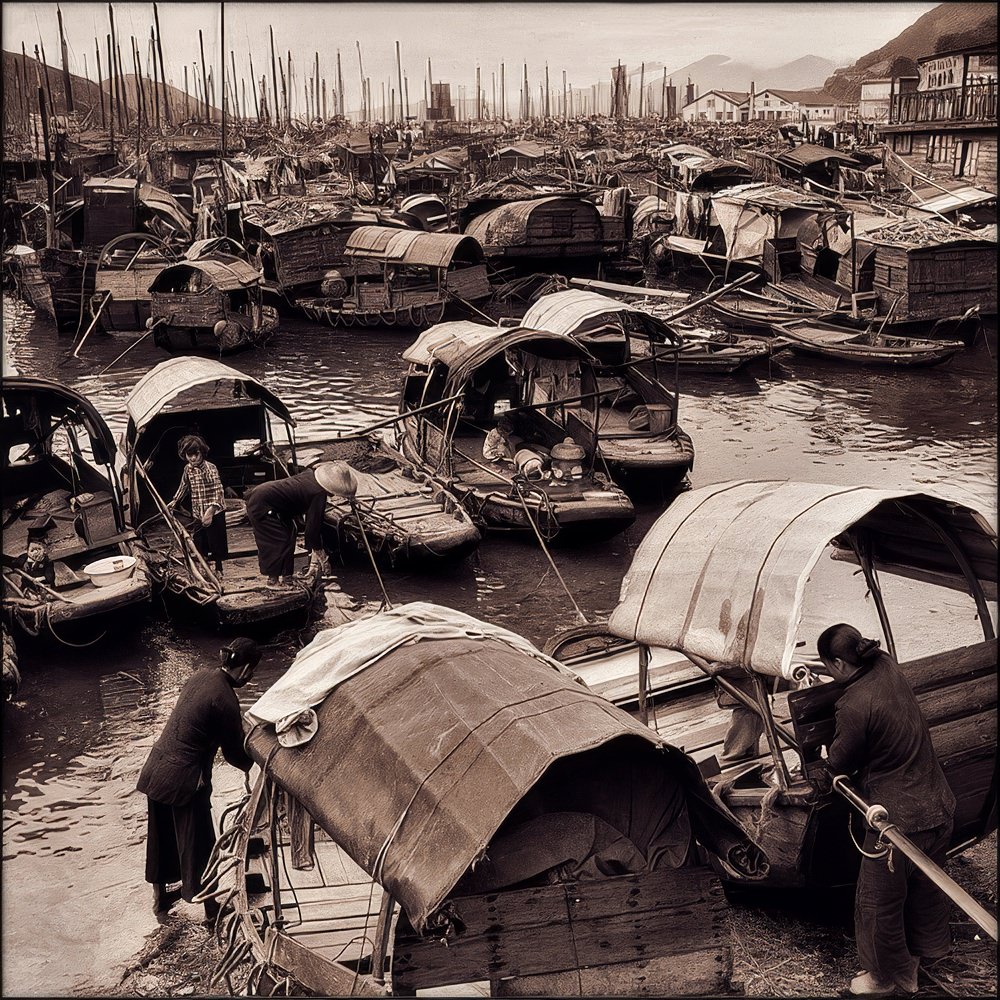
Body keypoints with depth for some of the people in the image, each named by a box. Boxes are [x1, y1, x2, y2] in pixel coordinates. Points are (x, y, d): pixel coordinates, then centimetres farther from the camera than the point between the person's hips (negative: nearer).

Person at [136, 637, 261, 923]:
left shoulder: (202, 676, 3)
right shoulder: (225, 700, -21)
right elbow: (234, 753, -10)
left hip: (155, 770, 8)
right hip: (184, 781, -8)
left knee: (161, 837, 24)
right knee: (197, 845, 9)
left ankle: (160, 898, 42)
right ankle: (211, 911, 26)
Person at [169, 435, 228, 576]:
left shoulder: (210, 468, -18)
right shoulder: (188, 469, 3)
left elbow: (218, 491, -23)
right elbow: (183, 487, 21)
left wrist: (210, 510, -32)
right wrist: (174, 502, 18)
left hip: (214, 512, -6)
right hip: (199, 513, 6)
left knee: (216, 542, 2)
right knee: (200, 543, 11)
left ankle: (218, 569, 19)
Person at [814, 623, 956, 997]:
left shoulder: (854, 707, -28)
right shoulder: (886, 666, -5)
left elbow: (840, 763, -12)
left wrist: (827, 754, 10)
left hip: (899, 820, -9)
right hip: (939, 806, 9)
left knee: (879, 902, 15)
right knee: (927, 884, 30)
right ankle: (924, 949, 53)